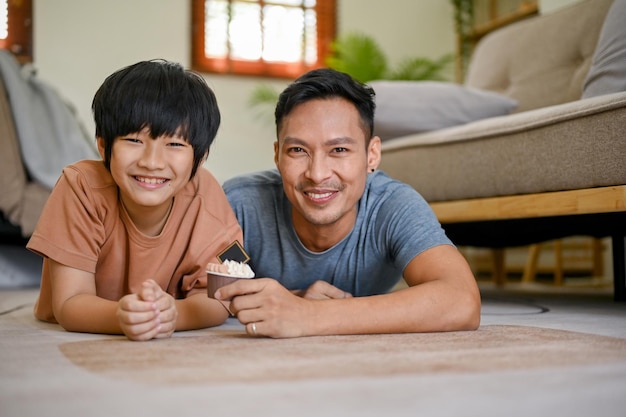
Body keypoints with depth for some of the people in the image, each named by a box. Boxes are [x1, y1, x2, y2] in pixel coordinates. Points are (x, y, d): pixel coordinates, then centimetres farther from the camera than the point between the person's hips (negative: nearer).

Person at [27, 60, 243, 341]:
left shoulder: (204, 192, -17)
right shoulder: (81, 186, -20)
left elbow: (215, 298, -18)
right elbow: (69, 304, -23)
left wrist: (171, 313, -40)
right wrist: (121, 317, -44)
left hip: (172, 352, 2)